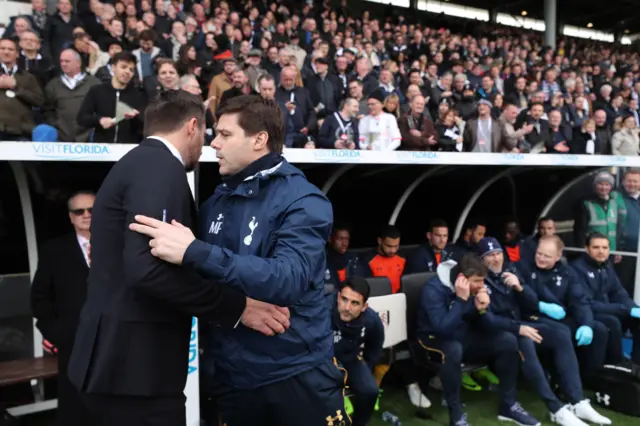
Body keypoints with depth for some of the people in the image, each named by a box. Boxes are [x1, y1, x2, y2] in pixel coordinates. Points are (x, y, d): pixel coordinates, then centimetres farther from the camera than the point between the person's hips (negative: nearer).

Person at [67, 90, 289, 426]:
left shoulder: (140, 162, 15)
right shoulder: (160, 167, -14)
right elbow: (148, 267, -27)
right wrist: (237, 307, -20)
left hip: (121, 358, 10)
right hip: (135, 364, -10)